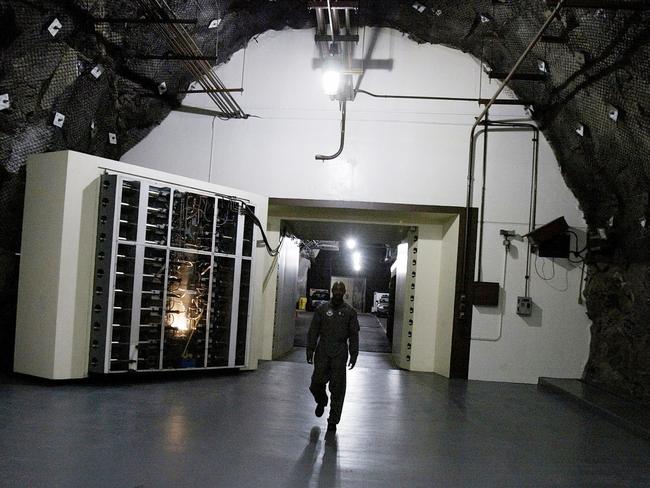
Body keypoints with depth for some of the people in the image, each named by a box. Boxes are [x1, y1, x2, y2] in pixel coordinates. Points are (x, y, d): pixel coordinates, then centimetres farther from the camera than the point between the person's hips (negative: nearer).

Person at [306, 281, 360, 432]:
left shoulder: (350, 311, 5)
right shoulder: (322, 309, 6)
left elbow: (354, 335, 4)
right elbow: (313, 331, 6)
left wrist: (354, 355, -3)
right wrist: (310, 349, -2)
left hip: (340, 354, -1)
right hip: (322, 352, 1)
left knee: (337, 388, -1)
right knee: (317, 383, 1)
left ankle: (333, 421, 8)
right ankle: (321, 402, 34)